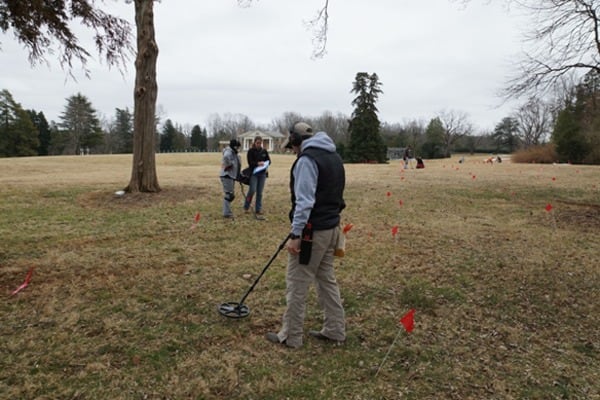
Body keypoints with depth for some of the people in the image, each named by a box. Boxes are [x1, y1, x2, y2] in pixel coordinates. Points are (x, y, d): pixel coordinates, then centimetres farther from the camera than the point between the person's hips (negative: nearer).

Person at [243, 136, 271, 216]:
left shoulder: (264, 151, 8)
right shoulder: (251, 151, -3)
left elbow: (269, 160, 11)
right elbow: (250, 162, -9)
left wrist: (265, 163, -12)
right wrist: (257, 163, -25)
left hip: (262, 173, 3)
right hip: (254, 173, -3)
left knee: (260, 192, 4)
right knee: (252, 190, -11)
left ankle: (258, 209, 11)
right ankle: (246, 207, 9)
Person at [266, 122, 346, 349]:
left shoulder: (307, 159, -14)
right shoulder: (334, 157, 15)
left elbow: (304, 201, -22)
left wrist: (295, 234, -21)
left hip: (312, 230, -9)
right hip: (331, 227, 9)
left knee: (297, 284, 1)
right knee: (327, 279, 17)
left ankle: (290, 337, 12)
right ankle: (334, 330, 25)